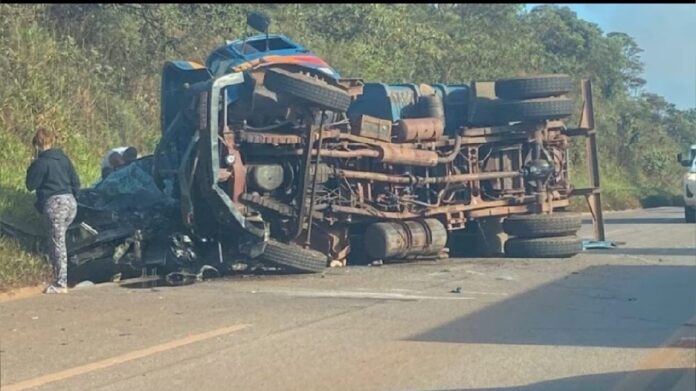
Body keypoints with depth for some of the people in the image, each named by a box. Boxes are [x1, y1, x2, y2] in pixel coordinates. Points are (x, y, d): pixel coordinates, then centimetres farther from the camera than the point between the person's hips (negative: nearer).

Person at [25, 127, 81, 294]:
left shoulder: (41, 162, -8)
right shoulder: (63, 158, 12)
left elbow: (31, 185, -1)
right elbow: (75, 181, 13)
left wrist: (33, 165, 6)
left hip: (55, 204, -7)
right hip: (70, 202, 7)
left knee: (58, 244, -4)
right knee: (58, 241, 16)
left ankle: (61, 284, -2)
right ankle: (59, 277, 17)